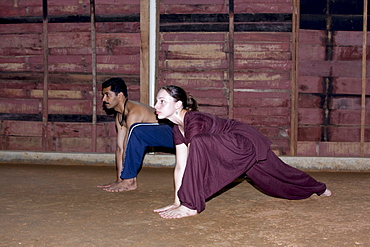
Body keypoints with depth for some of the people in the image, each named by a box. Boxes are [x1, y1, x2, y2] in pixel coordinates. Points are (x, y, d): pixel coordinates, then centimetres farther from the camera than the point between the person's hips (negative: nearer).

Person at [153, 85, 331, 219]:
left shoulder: (194, 121, -28)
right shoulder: (178, 128, -2)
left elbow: (193, 164, -30)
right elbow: (180, 166, 0)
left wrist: (189, 202, -28)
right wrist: (176, 202, -2)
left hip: (246, 142, -9)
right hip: (236, 148, 9)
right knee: (278, 173, 26)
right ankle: (319, 189, 53)